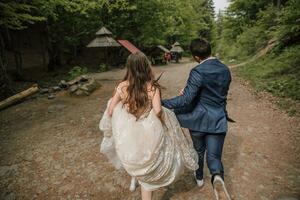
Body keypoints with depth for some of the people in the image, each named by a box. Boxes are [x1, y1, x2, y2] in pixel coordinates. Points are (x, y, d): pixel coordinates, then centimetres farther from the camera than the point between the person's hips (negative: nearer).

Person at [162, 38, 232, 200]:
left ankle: (199, 177, 44)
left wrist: (162, 103, -18)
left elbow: (186, 99, -25)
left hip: (198, 119, -3)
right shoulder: (225, 70, 3)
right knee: (214, 156, 11)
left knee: (198, 150, 22)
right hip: (218, 120, 4)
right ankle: (217, 177, -18)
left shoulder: (198, 72, -19)